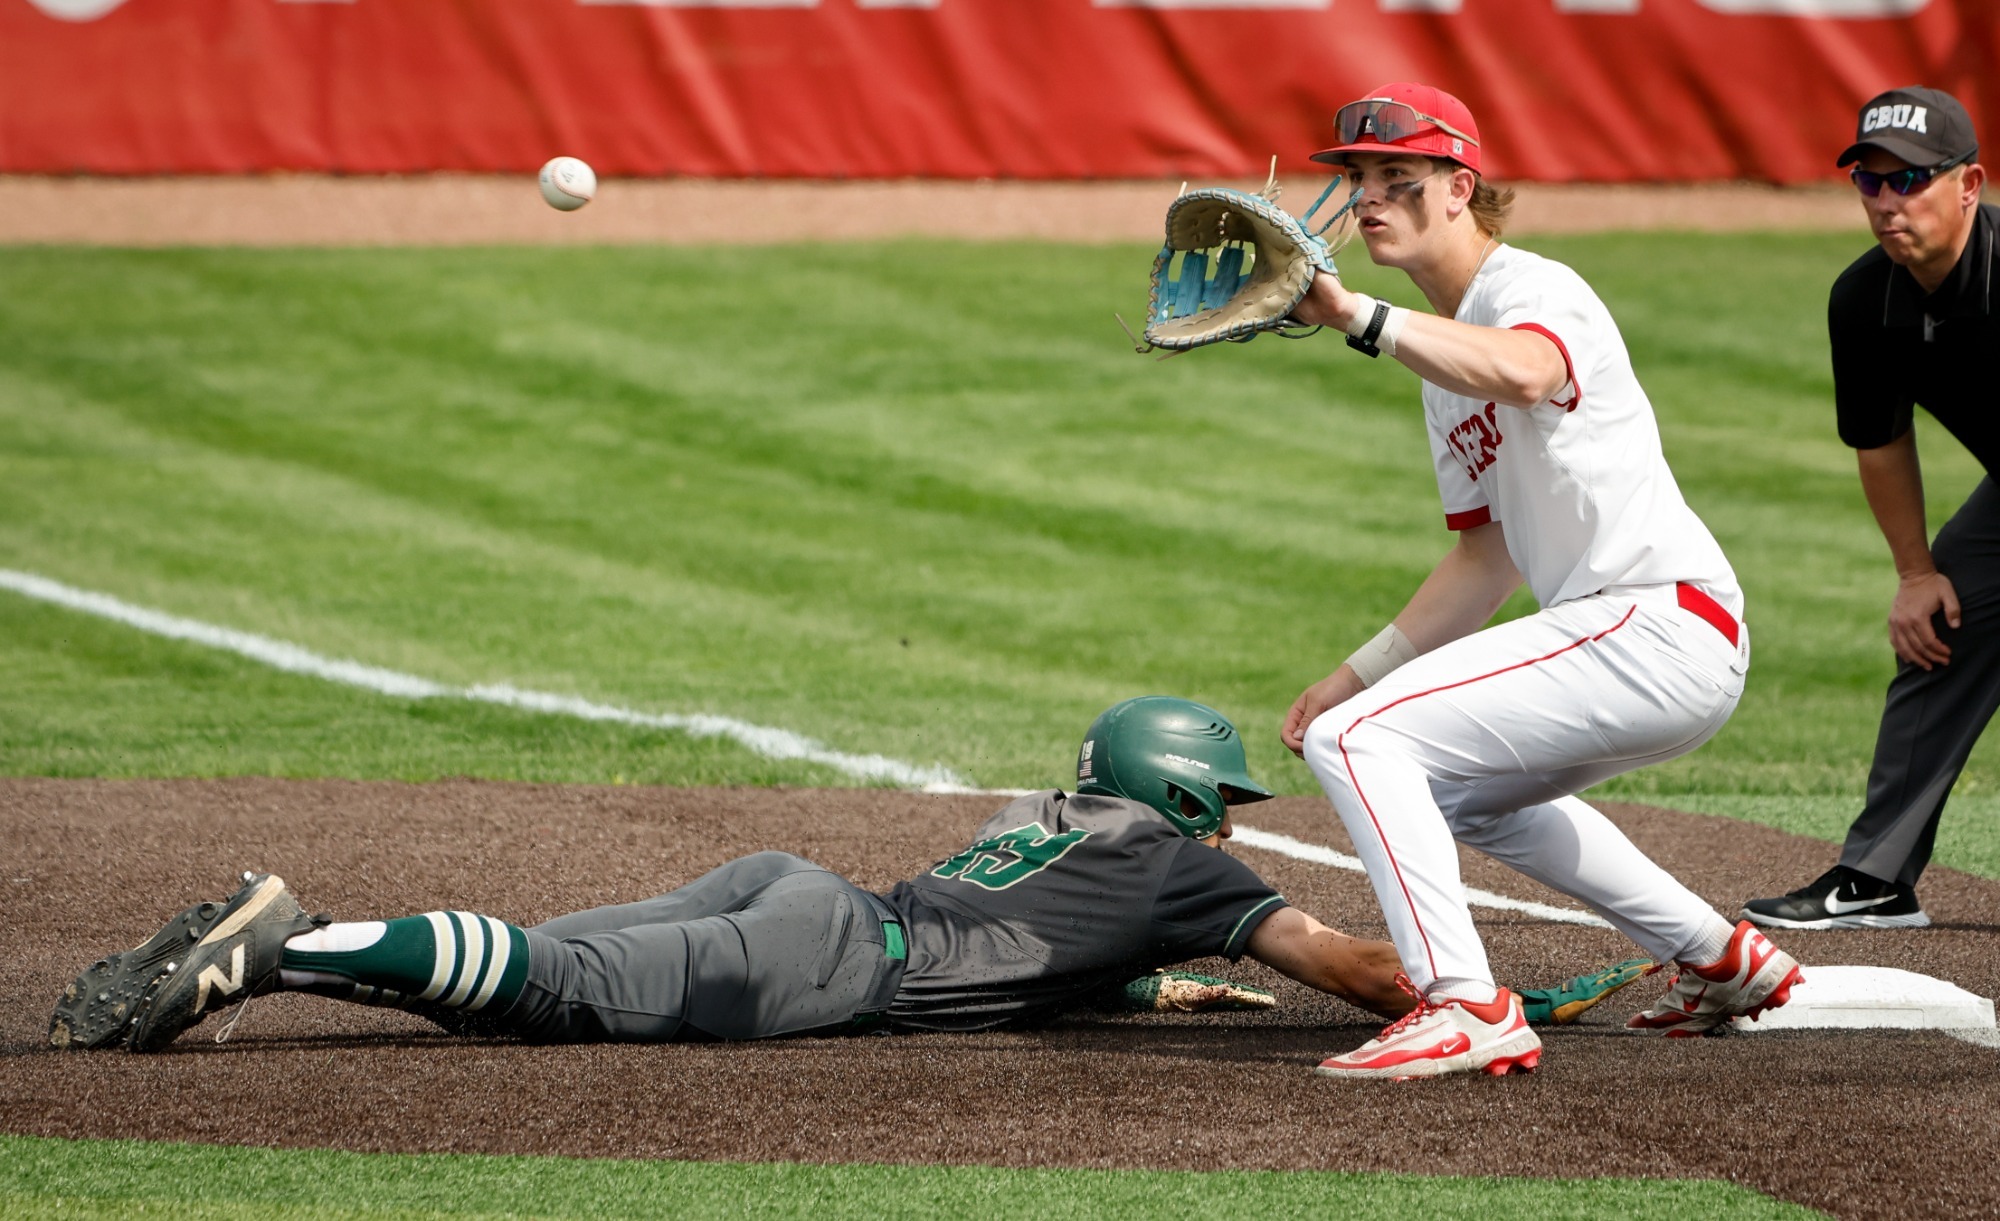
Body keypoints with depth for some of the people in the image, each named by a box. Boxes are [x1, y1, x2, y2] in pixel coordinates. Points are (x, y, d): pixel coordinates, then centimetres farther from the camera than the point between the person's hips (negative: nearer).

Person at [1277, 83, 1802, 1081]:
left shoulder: (1534, 291, -11)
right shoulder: (1448, 346, 19)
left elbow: (1522, 372, -39)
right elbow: (1488, 555, 24)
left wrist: (1358, 317, -46)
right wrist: (1359, 672, 19)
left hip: (1656, 625, -11)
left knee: (1354, 740, -18)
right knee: (1458, 785, 34)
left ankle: (1468, 1008, -24)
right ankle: (1720, 960, 35)